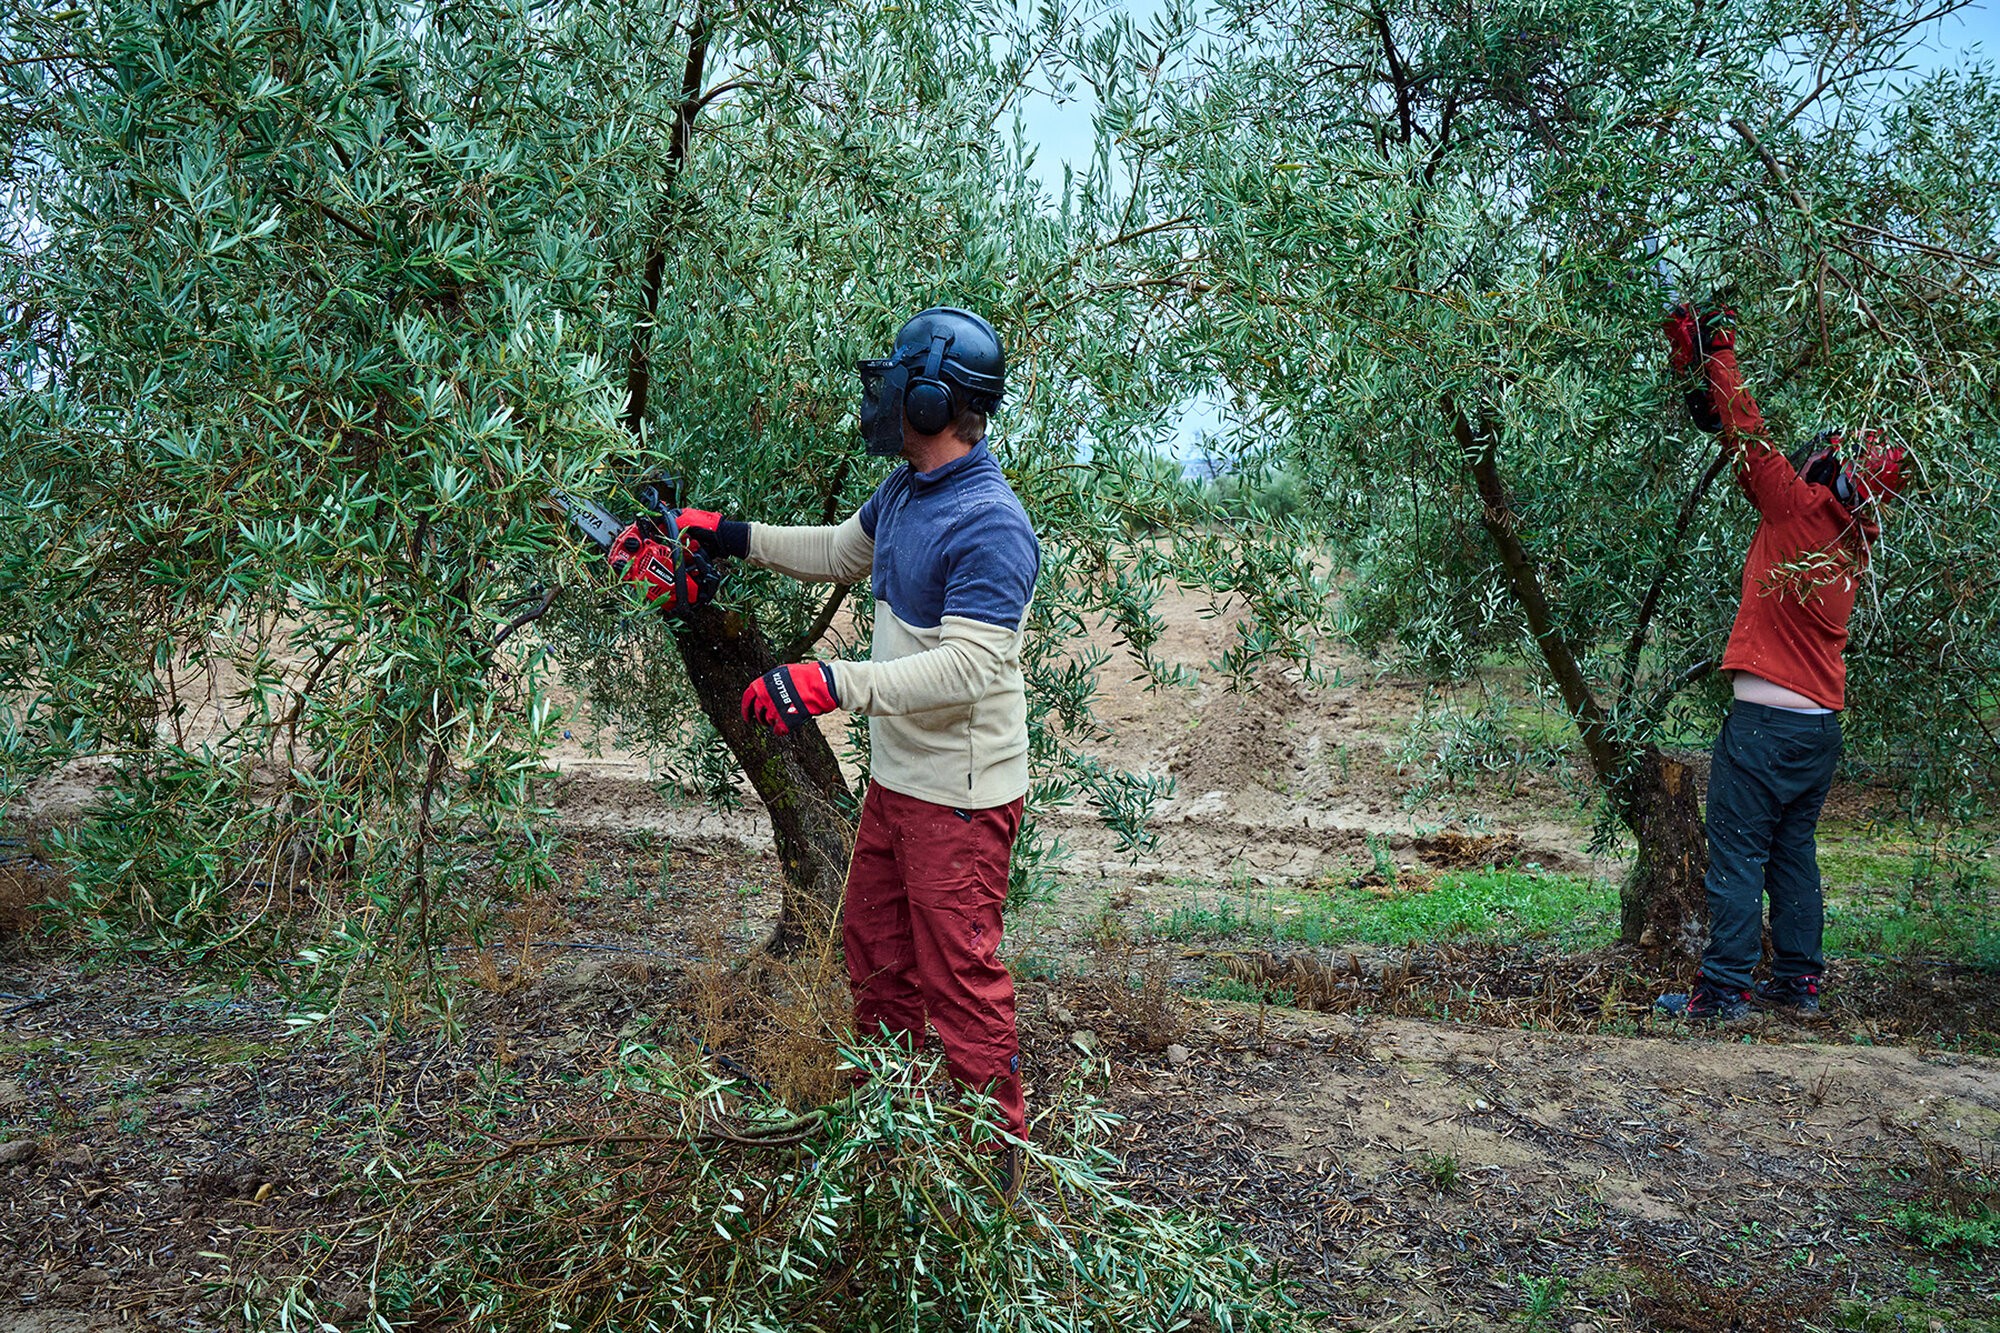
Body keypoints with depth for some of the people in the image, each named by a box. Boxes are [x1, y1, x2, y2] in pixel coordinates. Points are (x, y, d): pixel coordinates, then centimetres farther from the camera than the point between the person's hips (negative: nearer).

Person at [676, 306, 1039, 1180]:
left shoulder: (990, 527, -25)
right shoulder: (906, 491, 6)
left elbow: (966, 667, -32)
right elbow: (840, 553, 25)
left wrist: (834, 685, -37)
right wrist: (728, 536, 21)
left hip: (960, 796, -10)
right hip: (896, 777, 10)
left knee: (960, 976, 0)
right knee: (874, 946, 21)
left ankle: (993, 1156, 17)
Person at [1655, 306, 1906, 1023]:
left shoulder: (1798, 506, -9)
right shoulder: (1856, 534, 12)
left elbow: (1751, 433, -4)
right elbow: (1763, 472, 25)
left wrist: (1716, 349, 7)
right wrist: (1717, 408, 28)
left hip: (1764, 721, -8)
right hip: (1823, 723, 8)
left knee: (1737, 855, -4)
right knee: (1794, 853, 15)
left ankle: (1724, 989, -3)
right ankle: (1799, 980, 20)